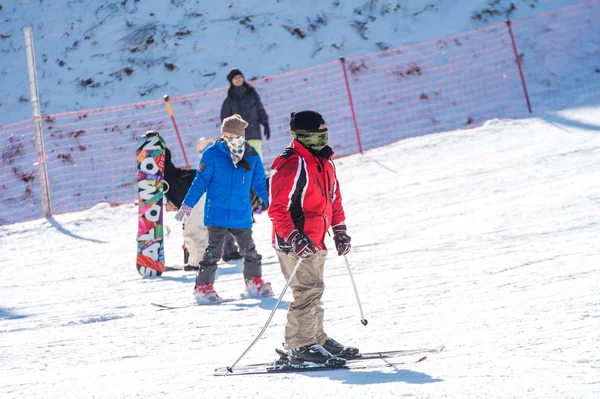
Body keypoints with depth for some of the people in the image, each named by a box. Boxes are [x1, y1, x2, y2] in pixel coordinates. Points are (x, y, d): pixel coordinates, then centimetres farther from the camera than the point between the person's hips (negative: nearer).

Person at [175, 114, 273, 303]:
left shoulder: (252, 156, 3)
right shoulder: (213, 153, -7)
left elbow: (261, 184, 13)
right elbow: (201, 181, -4)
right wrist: (187, 204, -6)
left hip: (242, 215, 3)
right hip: (217, 214, -3)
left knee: (249, 251, 12)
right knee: (213, 251, -2)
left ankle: (254, 282, 30)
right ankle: (203, 286, 5)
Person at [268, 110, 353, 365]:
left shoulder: (325, 164, 12)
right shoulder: (292, 167, -19)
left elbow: (334, 200, 25)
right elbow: (277, 208, -22)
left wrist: (340, 231, 19)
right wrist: (294, 237, -28)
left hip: (315, 242, 10)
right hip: (294, 244, -10)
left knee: (314, 291, 17)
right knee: (309, 290, -13)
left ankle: (316, 339, 28)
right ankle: (300, 346, -9)